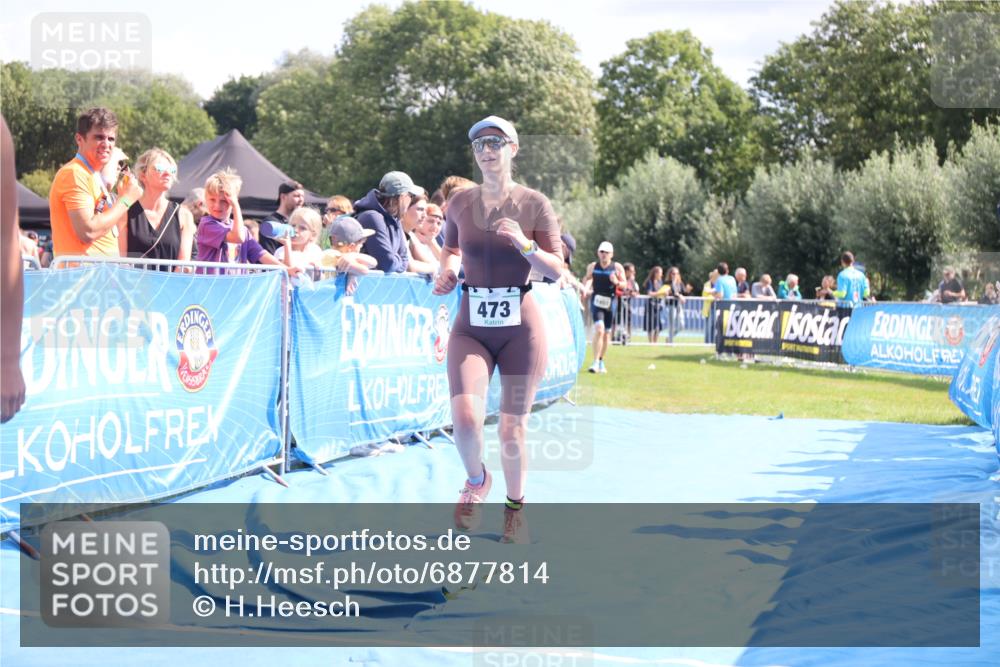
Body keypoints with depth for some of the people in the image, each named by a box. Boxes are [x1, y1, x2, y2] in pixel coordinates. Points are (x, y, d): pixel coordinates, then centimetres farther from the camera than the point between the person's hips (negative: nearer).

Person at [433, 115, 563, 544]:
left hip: (520, 327, -1)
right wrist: (447, 272, 2)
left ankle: (515, 508, 30)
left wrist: (524, 244, -20)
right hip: (471, 327, 1)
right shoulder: (460, 203, 4)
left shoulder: (533, 204, -3)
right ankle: (476, 480, 12)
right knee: (465, 416, -20)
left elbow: (556, 269, -3)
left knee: (512, 428, 5)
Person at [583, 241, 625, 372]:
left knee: (607, 334, 9)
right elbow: (588, 278, 21)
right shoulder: (592, 266, 4)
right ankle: (596, 362, -19)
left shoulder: (617, 267, -1)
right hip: (596, 301, -1)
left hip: (610, 303, 1)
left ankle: (601, 361, 29)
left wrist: (617, 282, -19)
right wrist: (586, 287, 2)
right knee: (599, 329, -20)